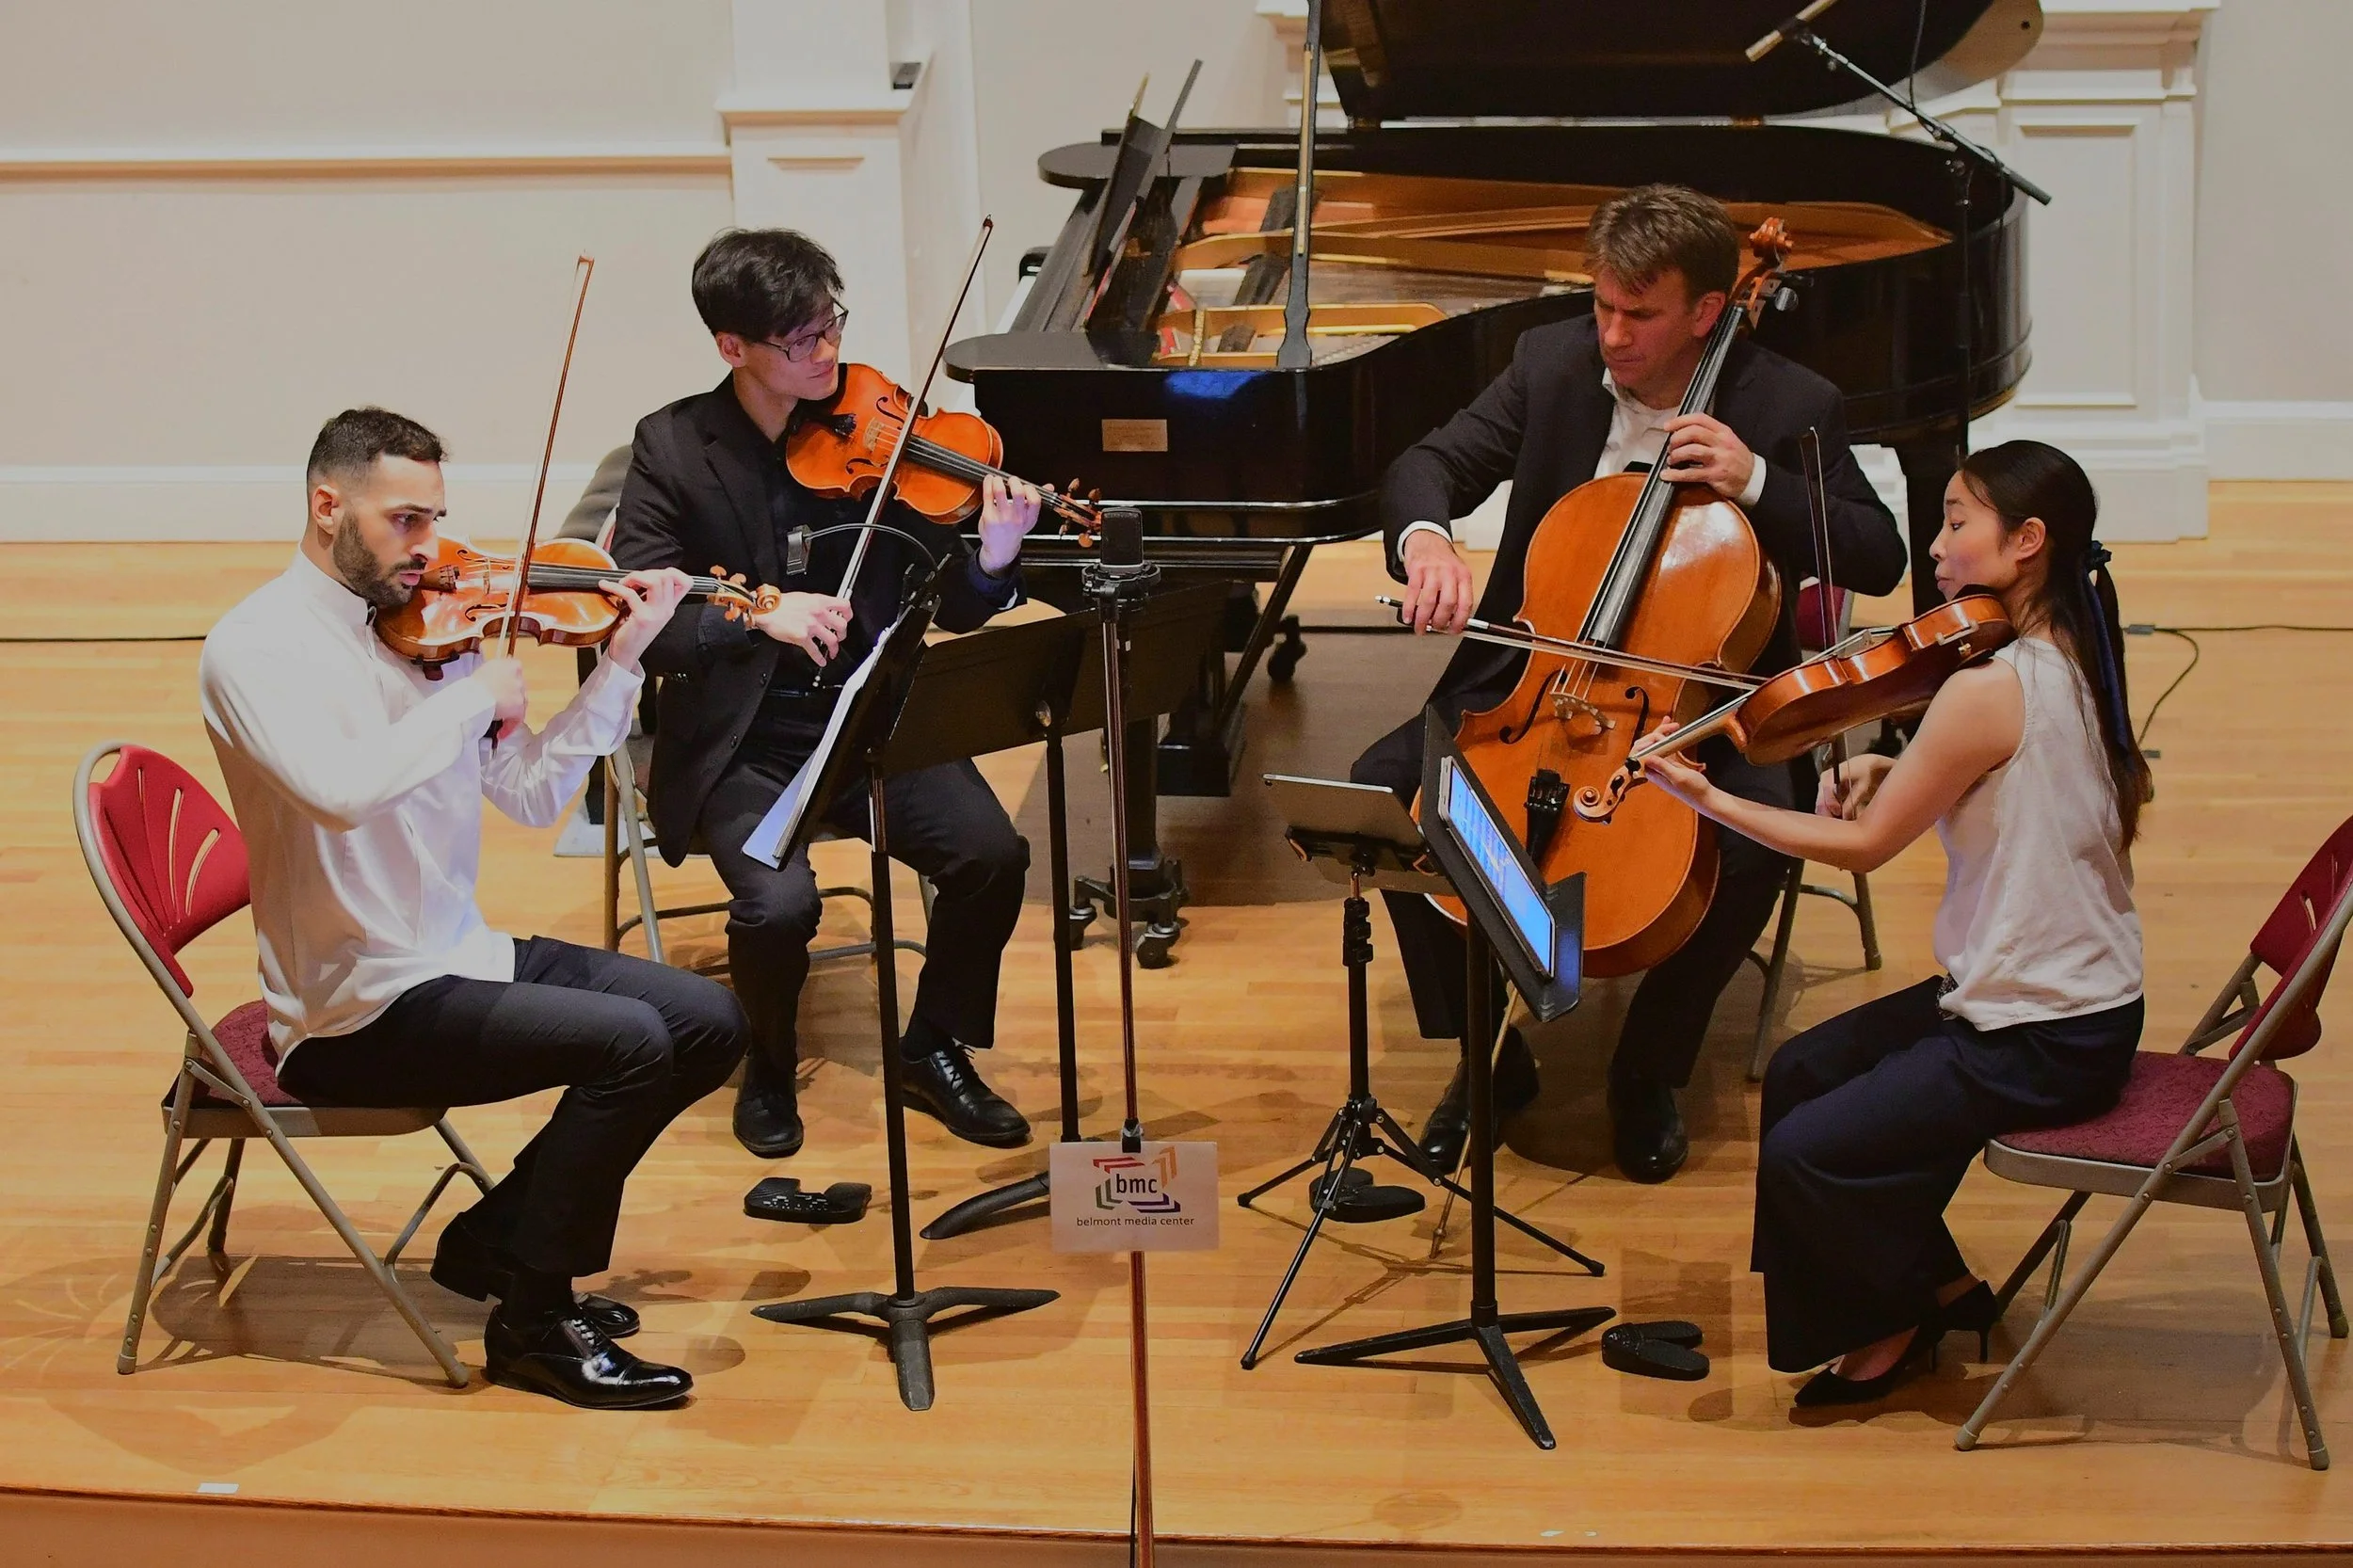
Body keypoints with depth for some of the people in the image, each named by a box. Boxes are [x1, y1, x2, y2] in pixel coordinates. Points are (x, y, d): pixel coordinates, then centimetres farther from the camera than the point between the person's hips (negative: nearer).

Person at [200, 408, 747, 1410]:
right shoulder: (257, 647, -14)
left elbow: (531, 796, 7)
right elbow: (339, 787, -34)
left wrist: (620, 664, -1)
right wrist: (474, 698, -23)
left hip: (459, 956, 8)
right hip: (356, 1013, -8)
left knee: (710, 1022, 4)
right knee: (629, 1040, -23)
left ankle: (494, 1242, 14)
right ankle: (534, 1324, -7)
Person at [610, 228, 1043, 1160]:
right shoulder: (674, 448, -6)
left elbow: (953, 611, 0)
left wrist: (994, 561, -23)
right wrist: (760, 615, -28)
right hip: (743, 742, -2)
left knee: (993, 855, -20)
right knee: (780, 902, -28)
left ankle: (935, 1050, 7)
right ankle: (769, 1067, 5)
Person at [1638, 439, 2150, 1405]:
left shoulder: (1989, 690, -24)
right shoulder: (2065, 664, 5)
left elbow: (1865, 845, -16)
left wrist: (1708, 799, -11)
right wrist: (1890, 777, -4)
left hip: (2043, 1041, -10)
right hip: (2076, 999, 10)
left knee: (1806, 1152, -9)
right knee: (1803, 1071, 17)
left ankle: (1928, 1297, 15)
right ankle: (1915, 1294, 26)